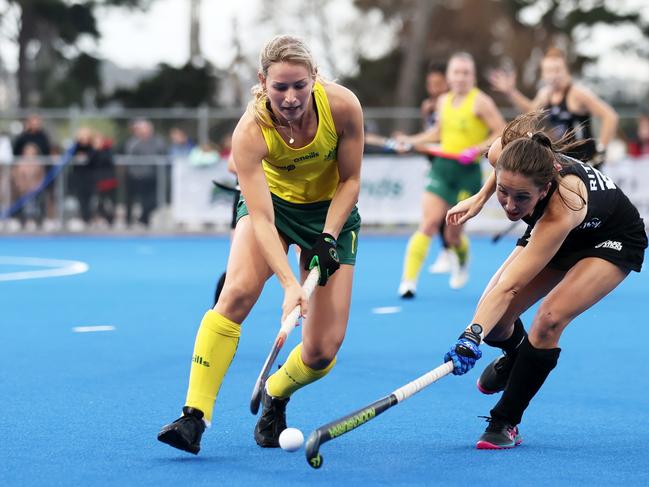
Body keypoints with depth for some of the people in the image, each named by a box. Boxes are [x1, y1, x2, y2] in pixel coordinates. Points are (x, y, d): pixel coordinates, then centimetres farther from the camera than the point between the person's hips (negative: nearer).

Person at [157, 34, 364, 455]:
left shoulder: (343, 106, -27)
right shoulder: (250, 132, -30)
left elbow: (350, 180, -11)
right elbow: (261, 220, -33)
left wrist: (328, 238, -21)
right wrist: (290, 284, -44)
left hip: (331, 209, 1)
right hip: (271, 201, -1)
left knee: (323, 351, -9)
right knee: (238, 291, -31)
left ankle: (275, 395, 25)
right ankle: (195, 416, -28)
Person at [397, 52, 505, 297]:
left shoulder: (480, 102, -8)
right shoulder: (444, 101, 10)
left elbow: (502, 133, -10)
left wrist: (477, 149, -21)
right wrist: (412, 140, 15)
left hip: (468, 173, -4)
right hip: (442, 167, 4)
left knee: (453, 234, 4)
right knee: (428, 223, -12)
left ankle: (462, 258, 41)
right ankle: (408, 281, -12)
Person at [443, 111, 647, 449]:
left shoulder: (562, 205, -46)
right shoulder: (504, 153, -32)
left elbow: (508, 287, -49)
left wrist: (473, 337, -60)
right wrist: (480, 198, -1)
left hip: (614, 241, -6)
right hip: (561, 236, 6)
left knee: (549, 320, -29)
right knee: (493, 319, -7)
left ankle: (505, 423, -12)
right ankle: (514, 356, 31)